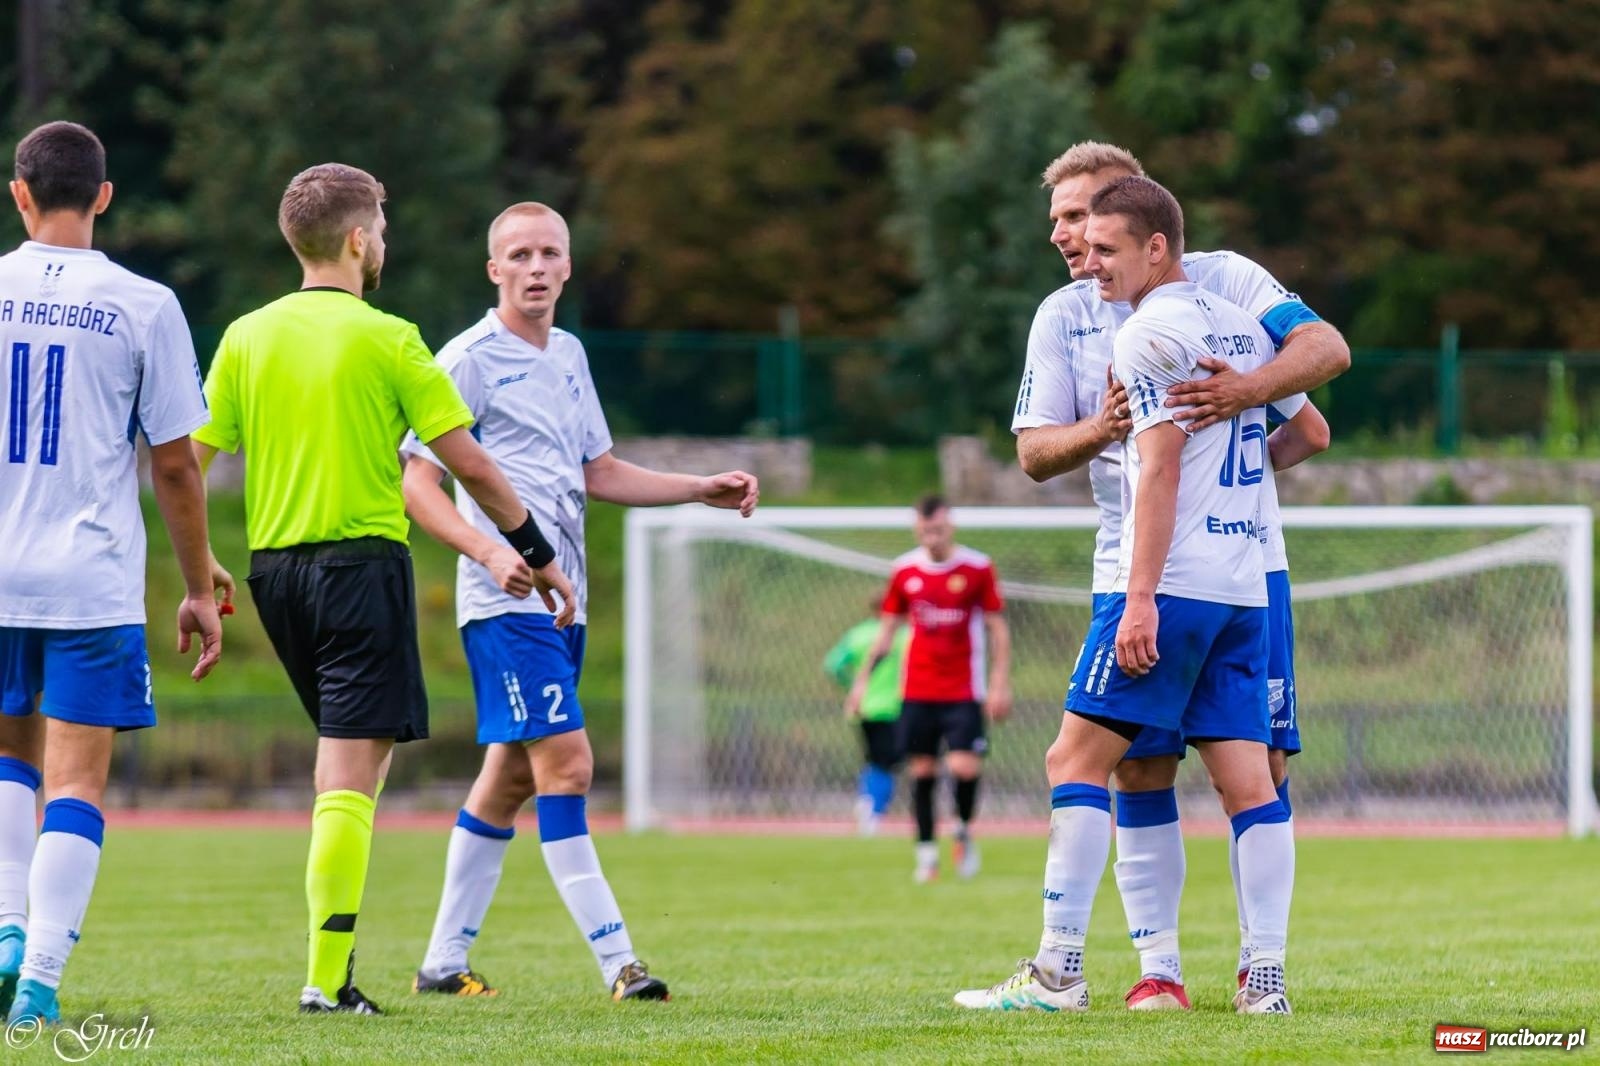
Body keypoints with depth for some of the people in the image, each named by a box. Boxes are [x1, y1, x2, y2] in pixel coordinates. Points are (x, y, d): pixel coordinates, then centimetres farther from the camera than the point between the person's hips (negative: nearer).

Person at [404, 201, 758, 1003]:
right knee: (566, 763, -16)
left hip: (562, 601, 8)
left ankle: (443, 960, 18)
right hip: (507, 603, -8)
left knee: (513, 774, 11)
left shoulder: (567, 356, 16)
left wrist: (705, 490, 17)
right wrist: (491, 551, -27)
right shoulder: (470, 360, -8)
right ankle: (617, 961, -18)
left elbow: (599, 475, 25)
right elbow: (418, 484, -12)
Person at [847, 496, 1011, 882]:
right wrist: (862, 680, 7)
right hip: (917, 690, 2)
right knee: (922, 770, 1)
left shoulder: (977, 568, -3)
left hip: (964, 691, -2)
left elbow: (997, 629, 1)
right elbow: (886, 631, 12)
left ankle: (964, 830, 14)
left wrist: (1000, 684, -6)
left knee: (964, 767, -14)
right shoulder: (905, 570, 4)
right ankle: (926, 853, 11)